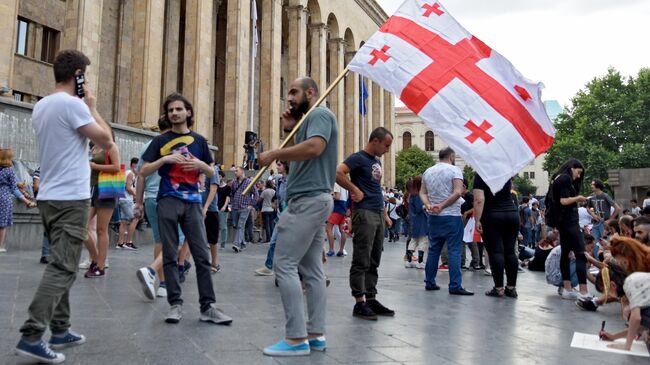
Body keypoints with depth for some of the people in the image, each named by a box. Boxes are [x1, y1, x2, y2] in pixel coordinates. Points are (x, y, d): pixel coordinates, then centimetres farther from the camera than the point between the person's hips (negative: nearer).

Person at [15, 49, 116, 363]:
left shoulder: (41, 106, 14)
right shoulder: (72, 103, -13)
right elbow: (106, 142, -11)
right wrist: (92, 107, 0)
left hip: (49, 196, 9)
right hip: (71, 198, -9)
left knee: (61, 266, 14)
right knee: (62, 268, -8)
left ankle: (60, 330, 19)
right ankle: (31, 336, -10)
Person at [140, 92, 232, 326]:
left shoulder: (199, 140, 14)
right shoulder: (160, 141, 9)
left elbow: (211, 173, 17)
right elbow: (144, 171, 5)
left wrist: (200, 164, -5)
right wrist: (165, 159, -10)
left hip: (192, 202, 1)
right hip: (168, 201, -1)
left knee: (202, 255, -3)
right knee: (170, 255, 1)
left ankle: (207, 306, 1)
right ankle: (175, 303, 9)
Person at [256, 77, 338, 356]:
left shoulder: (320, 113, -6)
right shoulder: (309, 119, 25)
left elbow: (314, 147, -25)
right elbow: (300, 159, 20)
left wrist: (274, 154, -16)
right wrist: (290, 130, 11)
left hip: (308, 200, -11)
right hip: (313, 200, 11)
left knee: (284, 264, -11)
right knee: (312, 269, 8)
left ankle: (297, 338, -9)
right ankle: (316, 334, 11)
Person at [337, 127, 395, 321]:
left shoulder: (376, 161, 19)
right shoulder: (358, 158, -8)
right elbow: (337, 172, -24)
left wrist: (385, 213, 19)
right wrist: (356, 191, -17)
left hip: (378, 214, 9)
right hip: (364, 213, -9)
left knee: (374, 261, 12)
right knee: (361, 261, -4)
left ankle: (371, 299, 19)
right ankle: (359, 303, 1)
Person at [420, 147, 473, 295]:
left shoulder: (428, 172, 12)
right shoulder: (454, 170, -6)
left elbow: (422, 192, 9)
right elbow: (458, 192, -17)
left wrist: (428, 205, -7)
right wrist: (442, 206, -14)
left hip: (433, 217, 6)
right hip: (452, 216, -6)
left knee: (433, 250, 13)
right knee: (454, 250, -4)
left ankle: (429, 282, 17)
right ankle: (455, 286, -5)